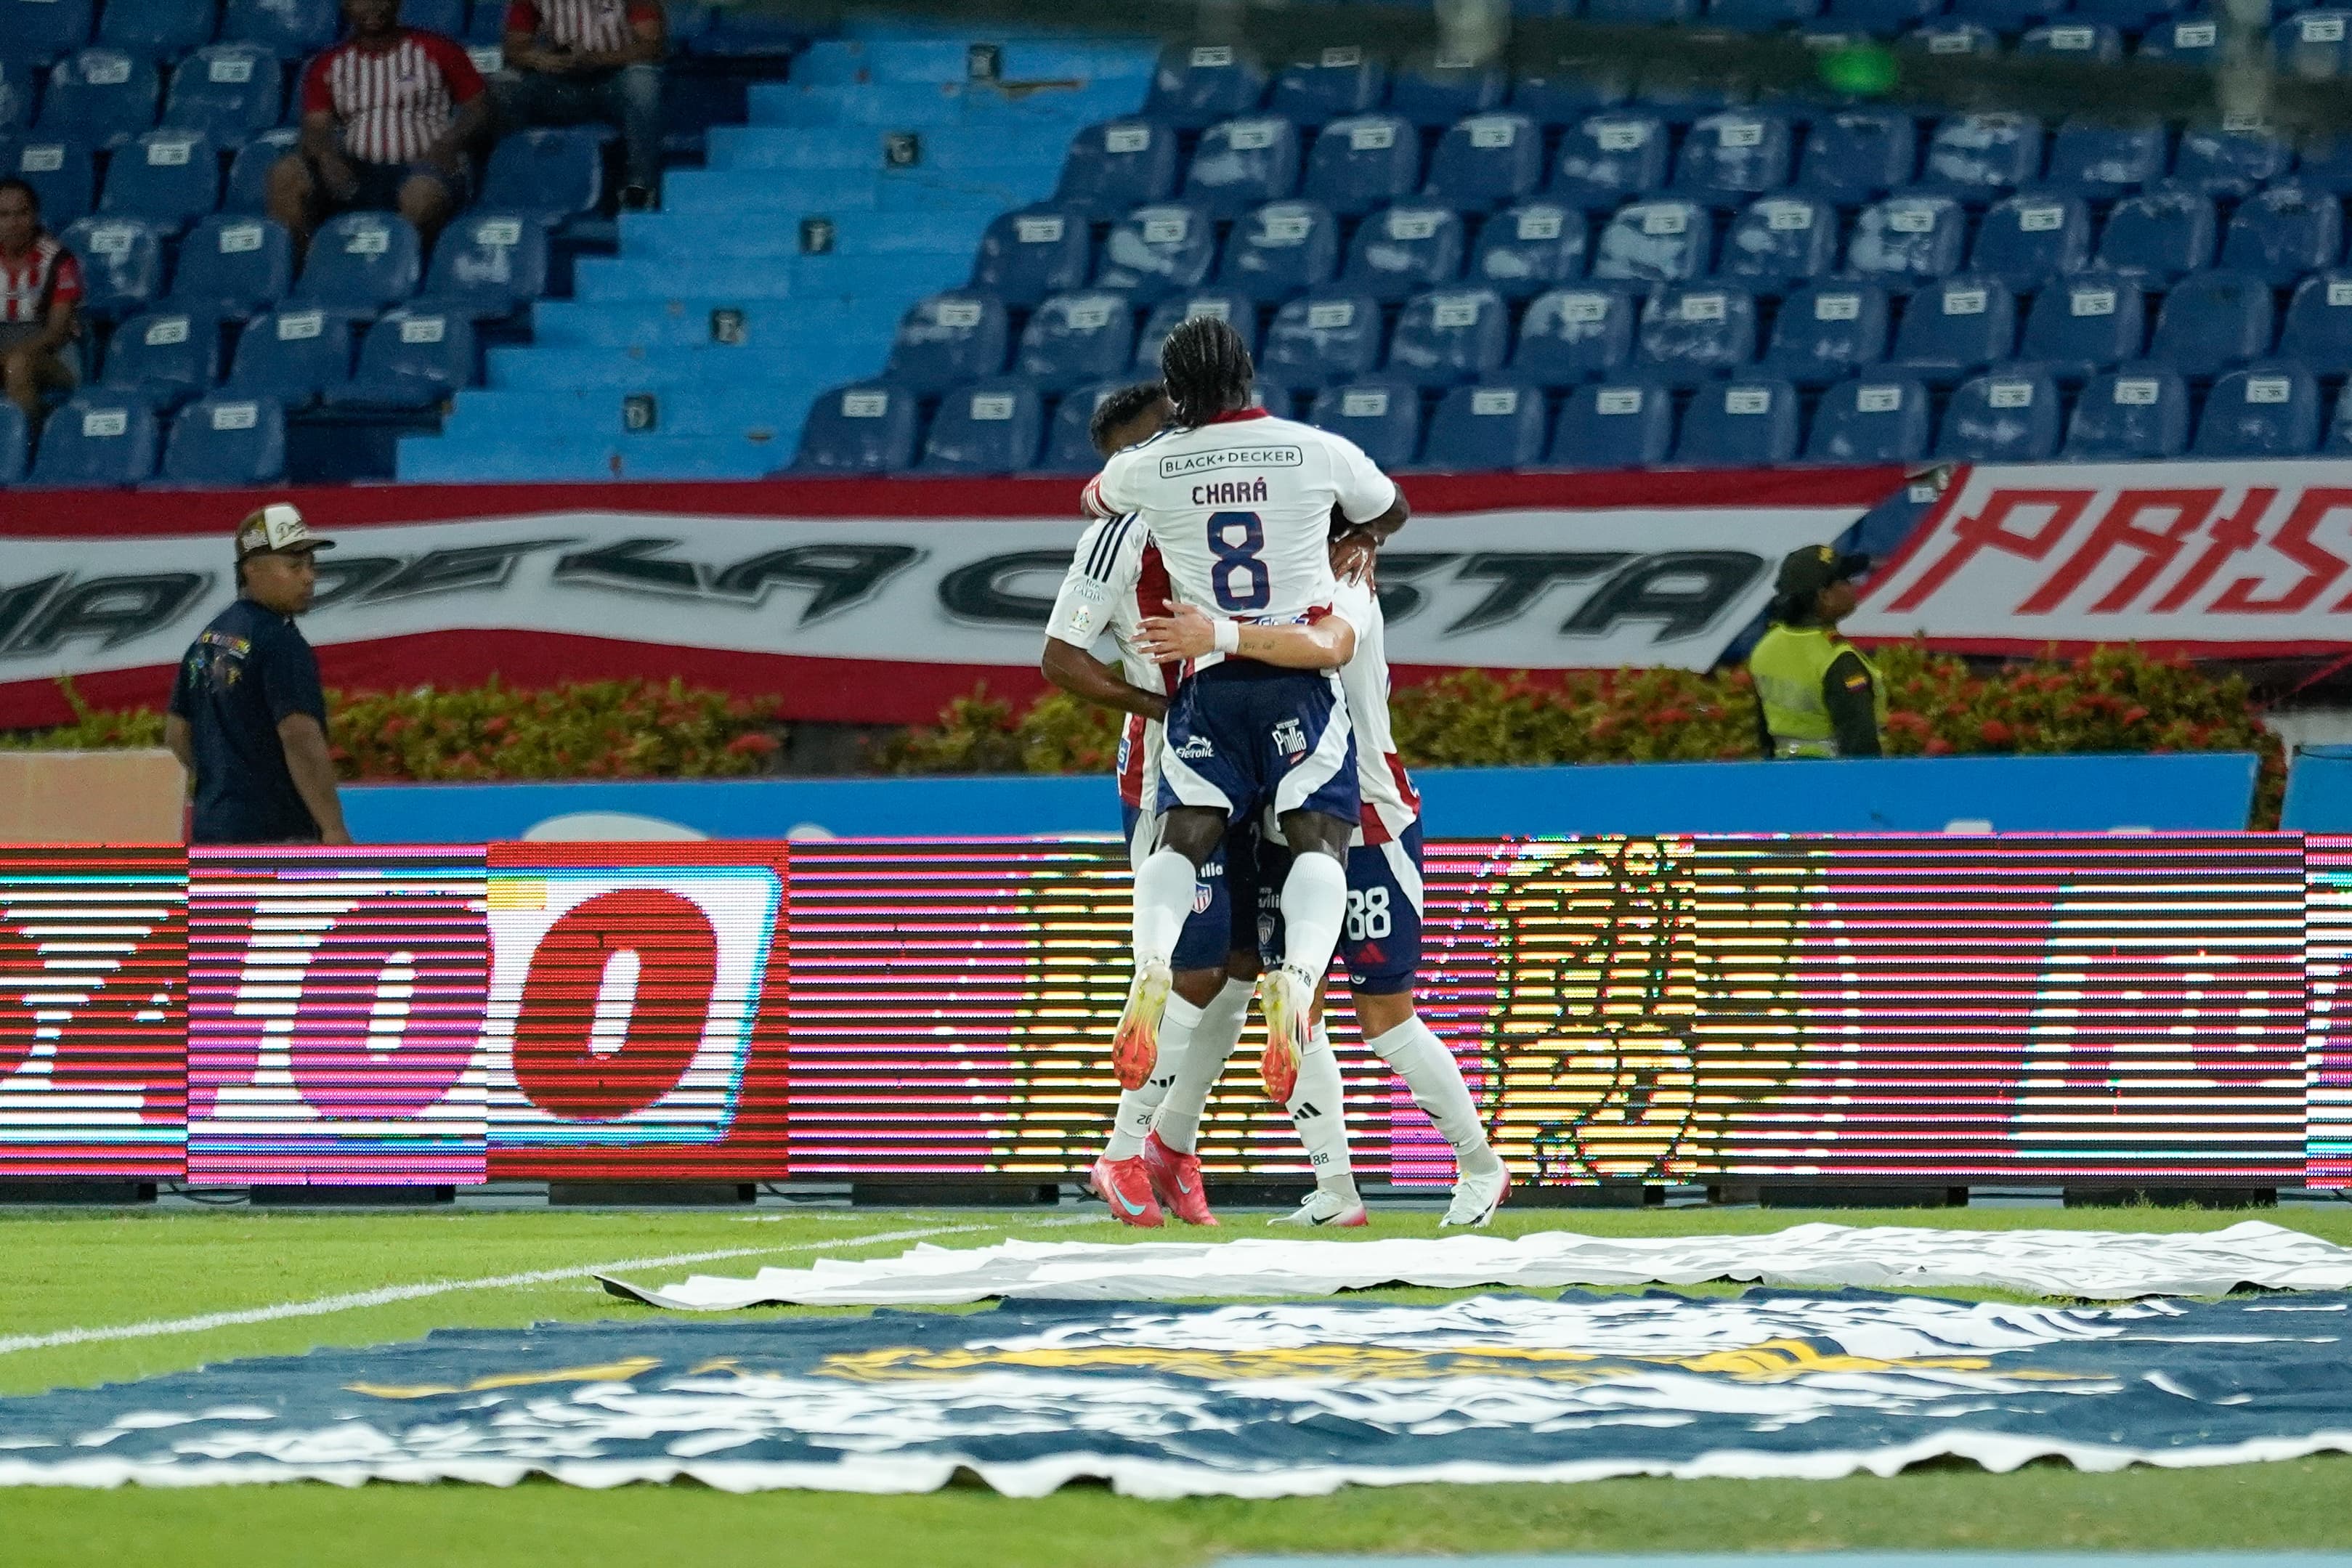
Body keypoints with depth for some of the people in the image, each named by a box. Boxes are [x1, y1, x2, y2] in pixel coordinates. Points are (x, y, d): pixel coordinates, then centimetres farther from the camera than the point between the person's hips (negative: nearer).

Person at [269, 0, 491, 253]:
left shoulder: (435, 50, 12)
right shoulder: (327, 67, 18)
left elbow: (478, 108, 9)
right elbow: (315, 128, 6)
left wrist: (448, 144, -13)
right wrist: (327, 157, -19)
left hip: (421, 164, -3)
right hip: (357, 171, 3)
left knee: (423, 193, -41)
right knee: (286, 174, -25)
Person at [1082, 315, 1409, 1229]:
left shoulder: (1150, 470, 2)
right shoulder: (1318, 452, 1)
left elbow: (1094, 497, 28)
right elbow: (1390, 512, 22)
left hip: (1208, 680, 1)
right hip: (1301, 669, -1)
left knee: (1182, 839, 1)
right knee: (1316, 839, -7)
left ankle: (1152, 966, -31)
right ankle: (1295, 976, -38)